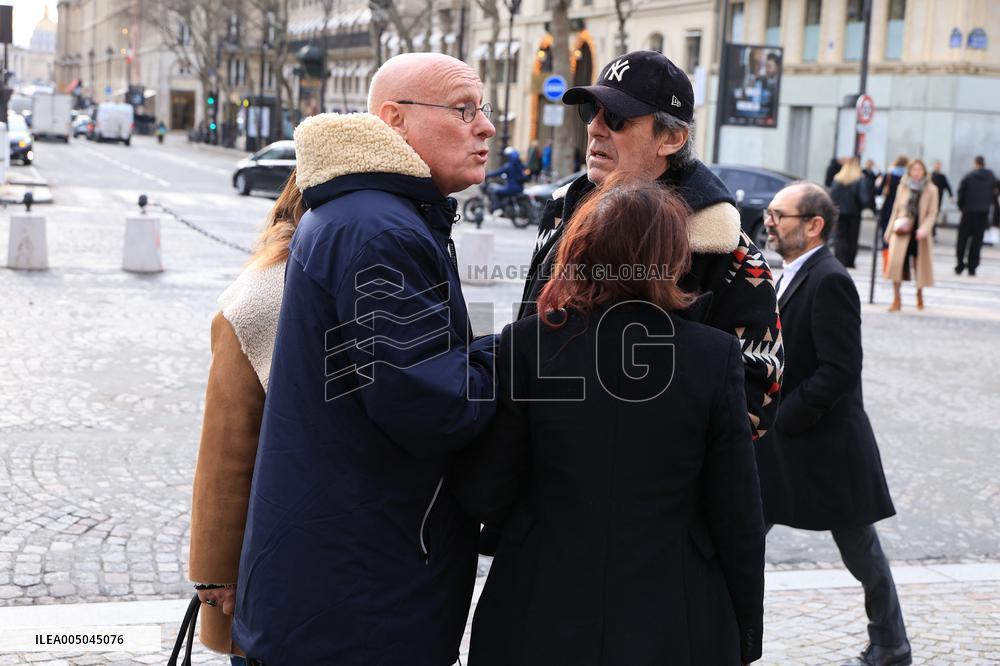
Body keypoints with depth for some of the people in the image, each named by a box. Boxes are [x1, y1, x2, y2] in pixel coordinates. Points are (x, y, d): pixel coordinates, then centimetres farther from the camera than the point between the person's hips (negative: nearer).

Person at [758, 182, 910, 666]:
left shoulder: (830, 281, -19)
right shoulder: (794, 276, 10)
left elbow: (840, 371, -25)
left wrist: (782, 420, -20)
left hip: (828, 446, -9)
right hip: (781, 445, 9)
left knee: (862, 554, 7)